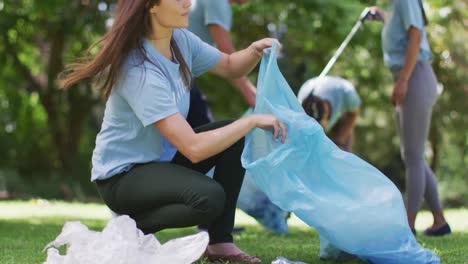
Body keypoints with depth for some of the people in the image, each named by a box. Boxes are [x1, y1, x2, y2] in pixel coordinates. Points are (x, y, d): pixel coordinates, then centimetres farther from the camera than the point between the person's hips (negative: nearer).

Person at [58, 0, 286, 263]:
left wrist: (255, 51, -10)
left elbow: (230, 67, 13)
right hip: (122, 175, -9)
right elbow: (194, 148, -33)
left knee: (235, 136, -4)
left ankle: (220, 242, -1)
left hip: (161, 158, 9)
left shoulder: (181, 40, -6)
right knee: (209, 197, -30)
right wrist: (252, 120, -26)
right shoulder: (139, 71, -30)